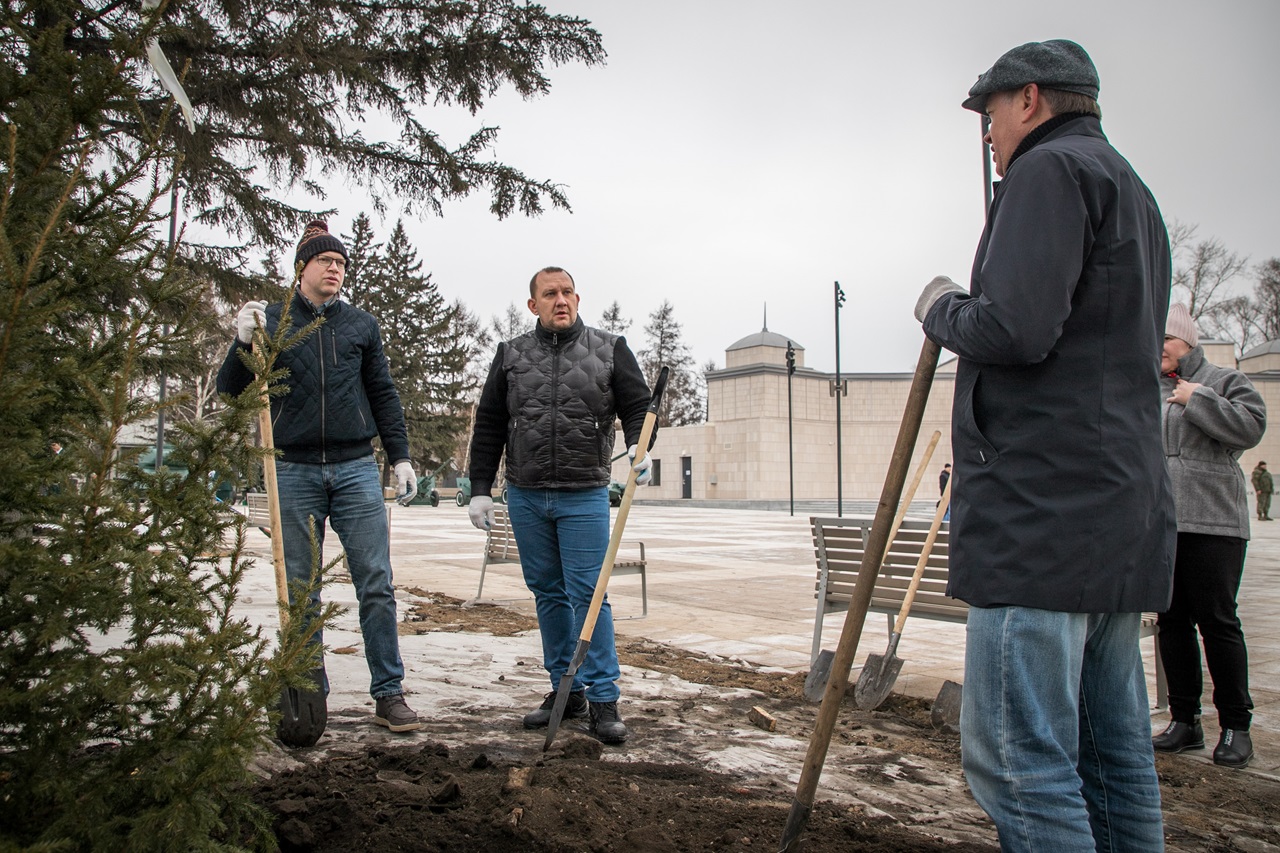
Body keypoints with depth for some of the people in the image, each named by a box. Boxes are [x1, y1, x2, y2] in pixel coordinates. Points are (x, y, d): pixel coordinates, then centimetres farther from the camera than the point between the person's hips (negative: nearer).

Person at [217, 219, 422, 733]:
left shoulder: (361, 325, 11)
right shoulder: (270, 320, 6)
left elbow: (384, 396, 14)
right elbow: (230, 393, 3)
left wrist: (401, 456, 7)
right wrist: (243, 343, -14)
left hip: (356, 469, 1)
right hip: (294, 471, 0)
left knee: (376, 584, -3)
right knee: (299, 591, 6)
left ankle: (389, 694, 5)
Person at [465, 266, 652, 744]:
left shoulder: (609, 349, 3)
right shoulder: (511, 355, 7)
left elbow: (637, 405, 4)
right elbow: (489, 426, 9)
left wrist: (638, 447, -17)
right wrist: (480, 489, 4)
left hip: (585, 497, -3)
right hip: (525, 497, 3)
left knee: (588, 594, -5)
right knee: (548, 594, 10)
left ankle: (603, 699, 2)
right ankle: (566, 690, 21)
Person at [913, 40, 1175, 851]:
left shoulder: (1050, 169, -5)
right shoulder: (1135, 192, 25)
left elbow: (1014, 330, -18)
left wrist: (942, 306, 1)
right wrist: (965, 311, 20)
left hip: (1041, 507, -10)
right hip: (1124, 508, 10)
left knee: (1020, 757, -7)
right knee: (1116, 753, 14)